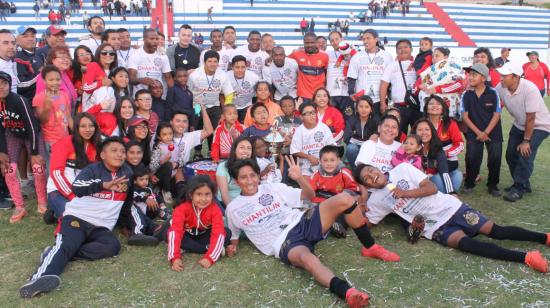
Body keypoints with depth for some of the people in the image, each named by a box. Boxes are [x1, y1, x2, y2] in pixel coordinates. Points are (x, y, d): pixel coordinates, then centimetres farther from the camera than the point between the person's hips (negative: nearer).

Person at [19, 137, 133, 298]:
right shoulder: (92, 170, -3)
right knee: (66, 245, -32)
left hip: (102, 227, 3)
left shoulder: (127, 172, 11)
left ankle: (58, 253, -28)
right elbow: (77, 188, -25)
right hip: (77, 218, -3)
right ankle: (39, 279, -53)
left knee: (113, 246, -28)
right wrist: (104, 185, -42)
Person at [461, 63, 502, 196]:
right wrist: (478, 132, -11)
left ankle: (493, 185, 17)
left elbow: (496, 115, -8)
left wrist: (486, 132, -14)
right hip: (474, 132, 1)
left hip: (493, 132, -1)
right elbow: (465, 116, -4)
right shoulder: (466, 95, -4)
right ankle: (469, 183, 14)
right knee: (472, 157, -5)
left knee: (495, 158, 0)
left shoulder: (493, 93, -8)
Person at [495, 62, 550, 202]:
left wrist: (526, 140, -21)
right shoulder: (501, 87, -17)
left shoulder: (529, 89, -32)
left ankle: (518, 189, -2)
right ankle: (523, 184, 22)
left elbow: (530, 118, -27)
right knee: (511, 155, 3)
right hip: (519, 125, 6)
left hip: (539, 126, -6)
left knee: (525, 155, -16)